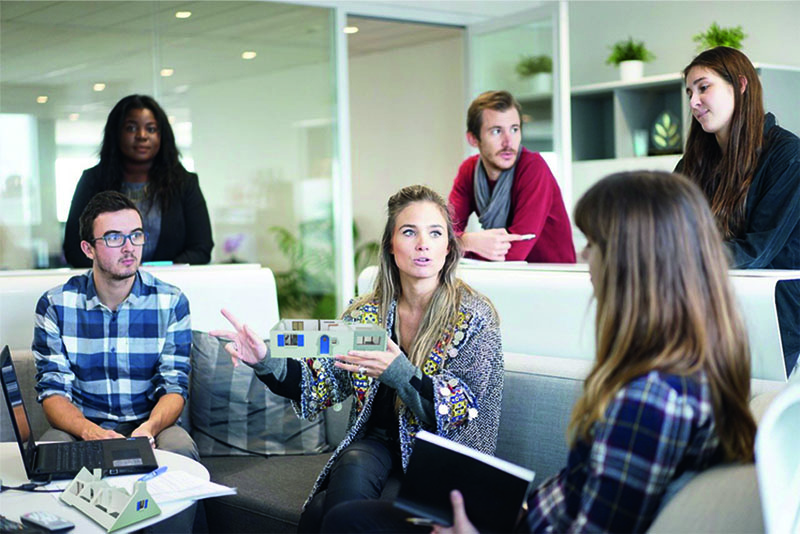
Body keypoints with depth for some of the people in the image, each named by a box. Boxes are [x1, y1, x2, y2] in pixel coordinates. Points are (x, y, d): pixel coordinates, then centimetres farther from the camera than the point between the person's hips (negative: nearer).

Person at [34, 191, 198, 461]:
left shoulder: (171, 303, -1)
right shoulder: (54, 305, -2)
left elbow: (174, 386, -3)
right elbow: (53, 390, -5)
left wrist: (149, 427, -27)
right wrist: (90, 431, -27)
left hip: (151, 424, 0)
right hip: (80, 428, 0)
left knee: (180, 449, -32)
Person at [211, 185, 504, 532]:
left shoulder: (474, 317, -6)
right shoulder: (365, 314, 6)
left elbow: (466, 410, -13)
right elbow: (324, 384, 4)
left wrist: (398, 372, -29)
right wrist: (266, 362, -15)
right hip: (375, 444, 4)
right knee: (352, 473, -32)